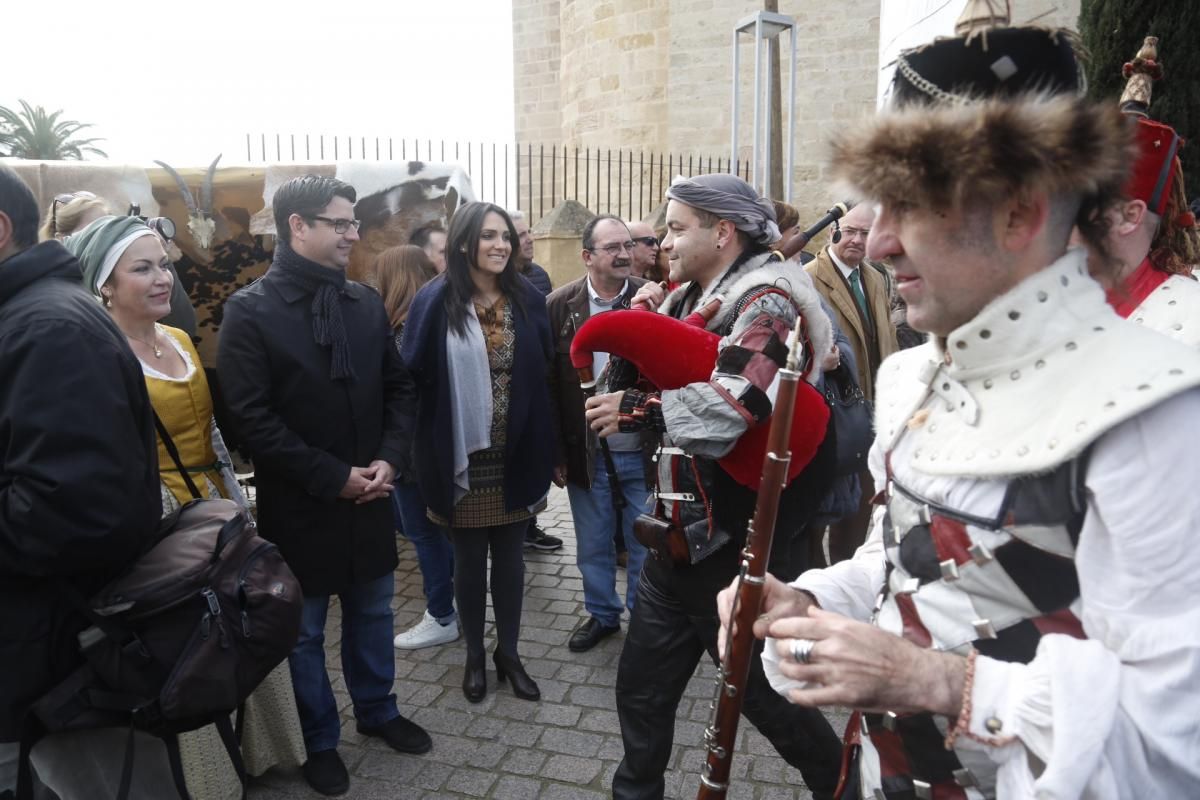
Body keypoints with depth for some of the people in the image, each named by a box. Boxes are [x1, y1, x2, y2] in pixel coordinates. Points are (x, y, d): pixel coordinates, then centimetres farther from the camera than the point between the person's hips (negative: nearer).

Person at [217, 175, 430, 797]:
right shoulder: (250, 309, -12)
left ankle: (377, 710, 41)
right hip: (299, 504, -4)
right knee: (304, 630, 13)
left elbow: (398, 388, 7)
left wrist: (390, 459, -8)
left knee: (373, 611, 20)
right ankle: (319, 740, 33)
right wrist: (332, 477, -17)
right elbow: (250, 417, -17)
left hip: (369, 493, 5)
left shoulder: (366, 303, 3)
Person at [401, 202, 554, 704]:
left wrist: (544, 450, -1)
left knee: (510, 557, 14)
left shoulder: (528, 300, 1)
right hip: (463, 457, -2)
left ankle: (509, 653, 31)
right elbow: (413, 376, -7)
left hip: (515, 455, 2)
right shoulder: (435, 301, -7)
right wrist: (431, 456, -11)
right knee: (469, 560, 13)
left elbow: (543, 374, 3)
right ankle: (474, 656, 31)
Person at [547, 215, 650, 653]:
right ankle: (601, 614, 39)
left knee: (645, 546, 14)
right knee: (593, 546, 18)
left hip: (644, 452, -1)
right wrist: (556, 453, -4)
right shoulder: (560, 305, -5)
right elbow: (548, 384, -4)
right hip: (587, 453, 1)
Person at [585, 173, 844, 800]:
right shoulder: (687, 300, 10)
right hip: (675, 536, 8)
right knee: (641, 688, 19)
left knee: (765, 691, 12)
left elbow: (727, 407, -33)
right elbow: (646, 370, 14)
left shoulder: (765, 301, -17)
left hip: (729, 548, -8)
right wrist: (642, 318, -2)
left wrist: (633, 408, -20)